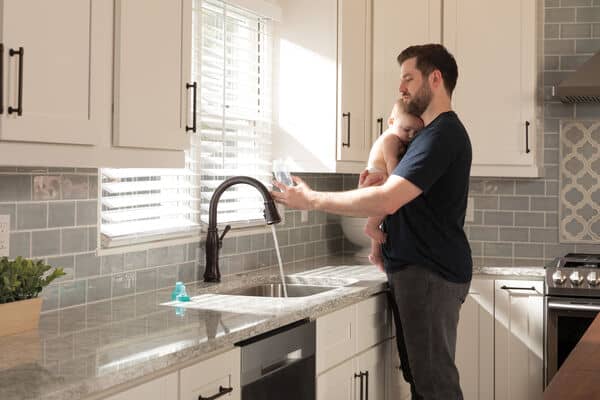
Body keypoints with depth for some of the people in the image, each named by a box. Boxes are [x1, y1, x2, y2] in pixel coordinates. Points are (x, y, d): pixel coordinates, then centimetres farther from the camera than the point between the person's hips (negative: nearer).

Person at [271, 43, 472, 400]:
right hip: (417, 269, 10)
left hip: (431, 275, -10)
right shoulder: (435, 133, 19)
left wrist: (312, 200, -17)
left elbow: (386, 200, -25)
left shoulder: (443, 134, -15)